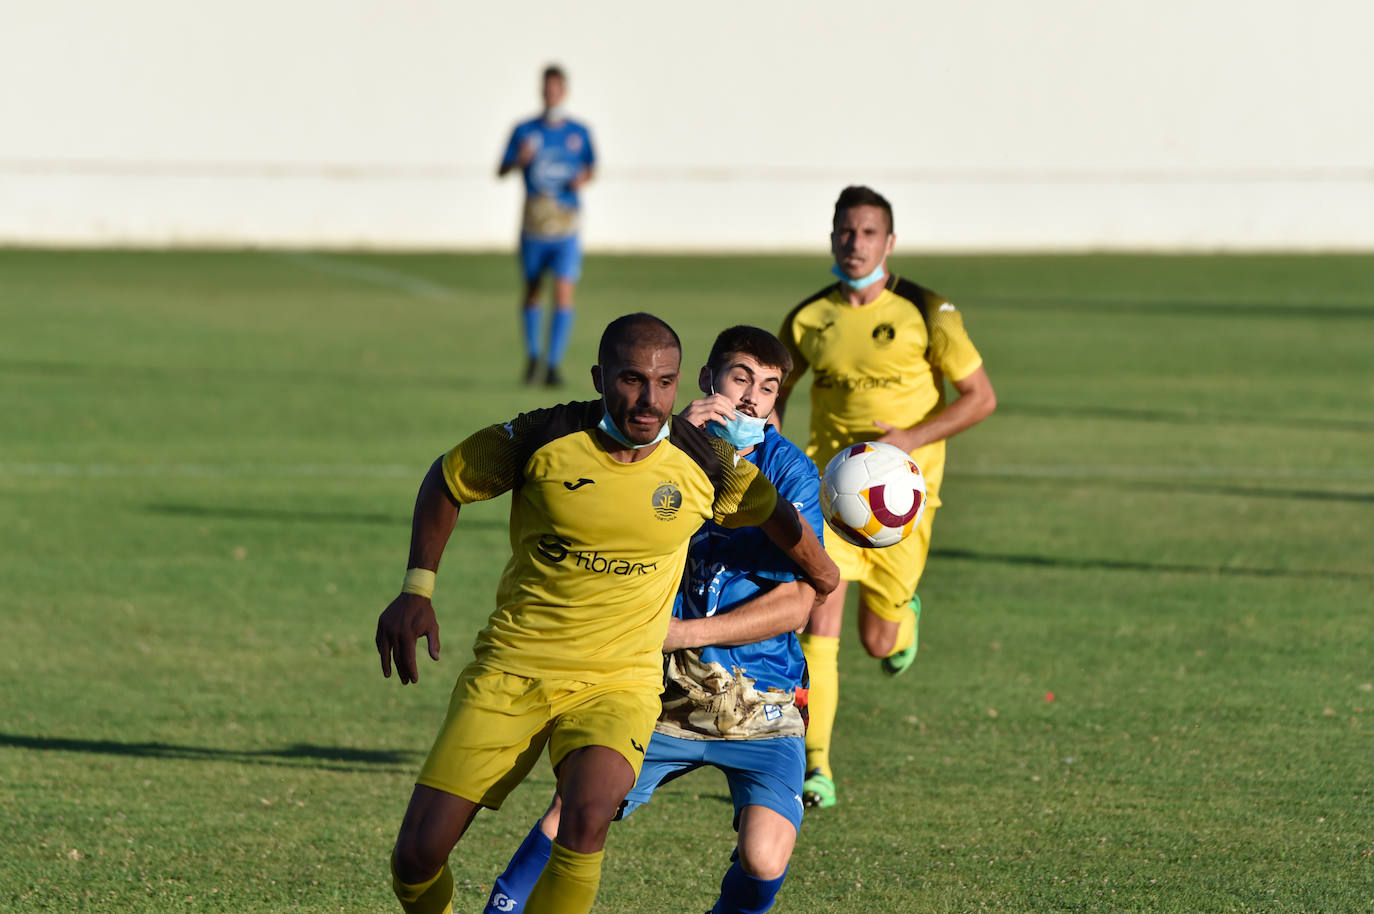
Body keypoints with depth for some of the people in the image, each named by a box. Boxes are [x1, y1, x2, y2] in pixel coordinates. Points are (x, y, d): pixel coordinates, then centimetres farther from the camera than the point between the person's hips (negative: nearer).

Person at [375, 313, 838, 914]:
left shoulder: (705, 465, -7)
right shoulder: (542, 439, -10)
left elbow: (776, 514, 15)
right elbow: (446, 482, 8)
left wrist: (822, 577, 27)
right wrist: (417, 589, 1)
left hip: (619, 680, 0)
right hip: (509, 668, 0)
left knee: (586, 818, -32)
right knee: (418, 853, -8)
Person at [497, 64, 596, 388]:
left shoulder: (579, 133, 4)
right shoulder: (524, 130, 2)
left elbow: (591, 167, 16)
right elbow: (501, 172, 1)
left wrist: (583, 178, -7)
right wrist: (519, 160, -19)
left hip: (566, 227, -1)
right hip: (533, 224, 1)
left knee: (564, 294, -12)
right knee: (532, 291, 11)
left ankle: (553, 365, -8)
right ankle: (532, 355, 31)